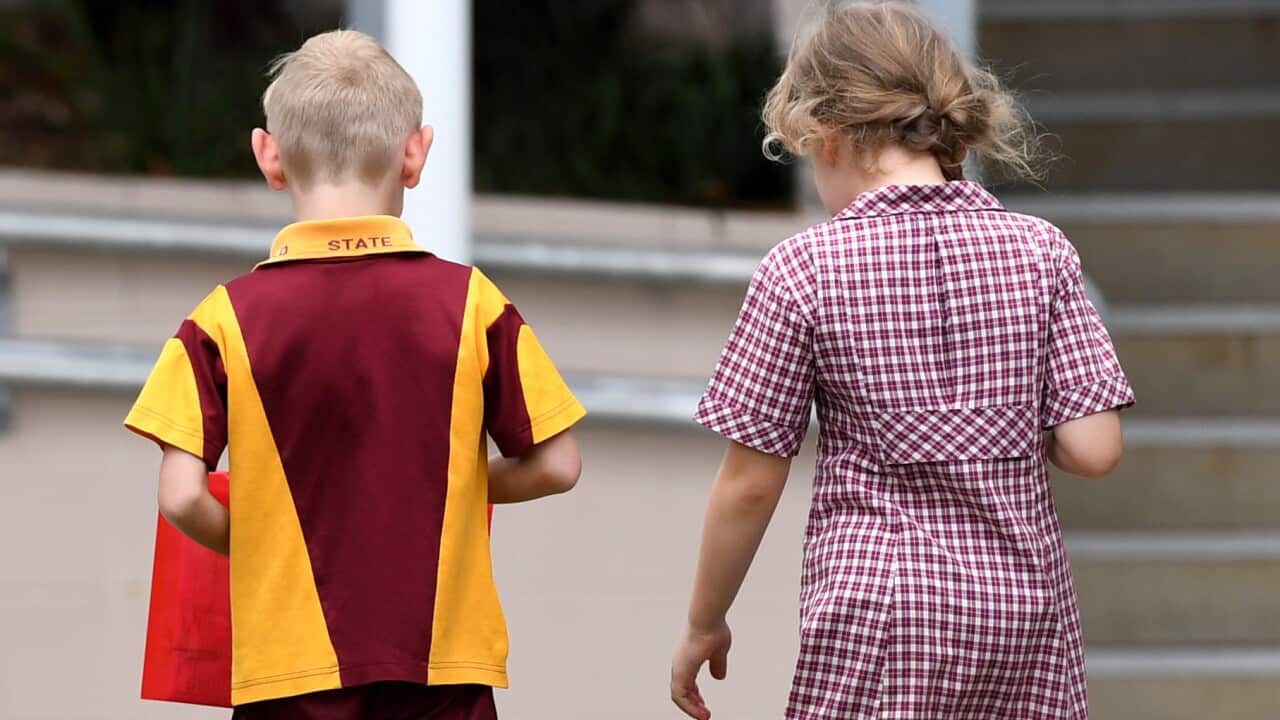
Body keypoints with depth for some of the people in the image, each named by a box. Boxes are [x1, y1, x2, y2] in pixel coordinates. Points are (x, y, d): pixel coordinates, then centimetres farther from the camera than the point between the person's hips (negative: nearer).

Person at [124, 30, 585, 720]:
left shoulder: (227, 319, -6)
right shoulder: (472, 302, -3)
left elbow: (182, 497, -10)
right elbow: (555, 465, 1)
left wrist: (255, 547, 10)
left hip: (291, 661, -1)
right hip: (442, 663, 1)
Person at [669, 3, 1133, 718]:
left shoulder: (803, 271, -6)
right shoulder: (1040, 249, 1)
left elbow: (750, 484, -2)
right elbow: (1094, 449, -2)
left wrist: (703, 625, 11)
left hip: (882, 608, -4)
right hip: (1029, 605, 4)